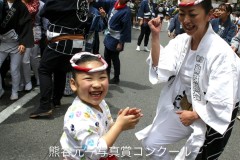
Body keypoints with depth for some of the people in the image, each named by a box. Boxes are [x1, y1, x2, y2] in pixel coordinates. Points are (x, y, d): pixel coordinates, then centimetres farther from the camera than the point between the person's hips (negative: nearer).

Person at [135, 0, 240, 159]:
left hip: (212, 118, -6)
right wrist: (155, 35, -22)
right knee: (151, 143, 11)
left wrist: (194, 115, -14)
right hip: (182, 108, 6)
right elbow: (161, 70, -16)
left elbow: (222, 103, -25)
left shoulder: (221, 52, -25)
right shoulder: (180, 41, -6)